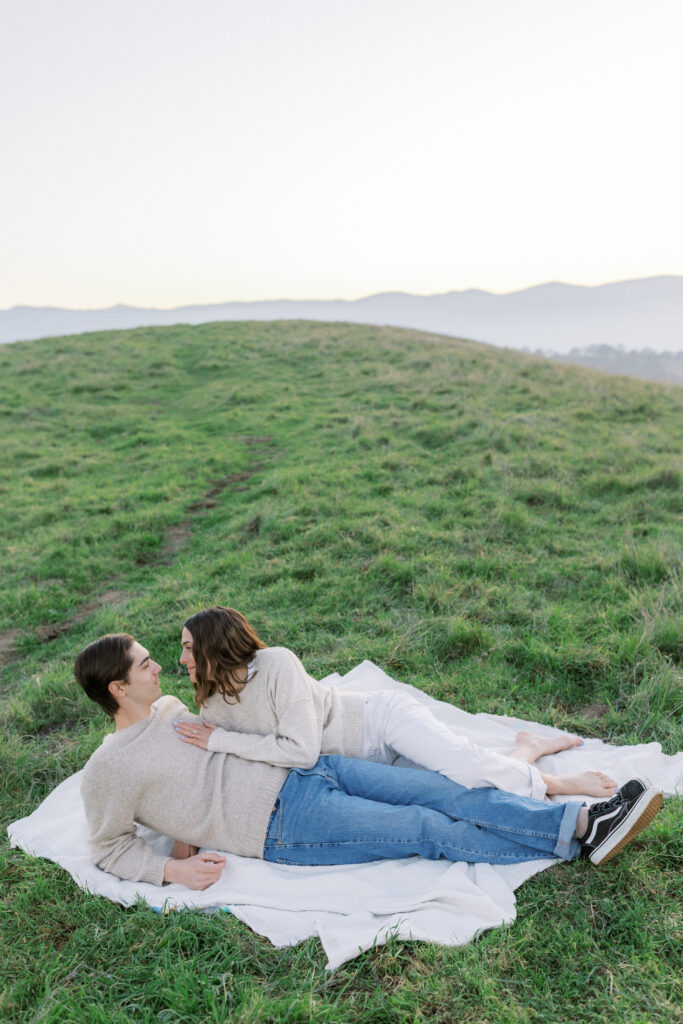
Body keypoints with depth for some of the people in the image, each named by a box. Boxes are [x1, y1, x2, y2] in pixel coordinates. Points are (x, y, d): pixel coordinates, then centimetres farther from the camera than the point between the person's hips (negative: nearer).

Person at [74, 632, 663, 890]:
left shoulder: (167, 706, 14)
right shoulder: (108, 771, -7)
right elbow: (111, 847, 1)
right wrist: (173, 868, -12)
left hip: (300, 770, 7)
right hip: (284, 827, -7)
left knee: (442, 792, -8)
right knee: (428, 830, -12)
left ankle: (580, 822, -6)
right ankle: (578, 843, -5)